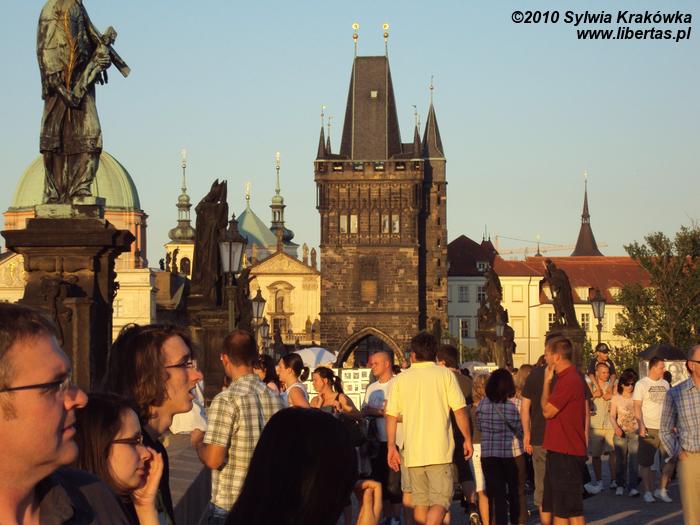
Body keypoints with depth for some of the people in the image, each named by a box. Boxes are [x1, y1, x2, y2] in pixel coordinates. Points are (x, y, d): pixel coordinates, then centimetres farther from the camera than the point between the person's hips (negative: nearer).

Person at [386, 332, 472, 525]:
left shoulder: (401, 379, 5)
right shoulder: (444, 374, -2)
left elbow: (391, 415, 3)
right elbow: (460, 410, -5)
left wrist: (391, 447, 9)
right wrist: (467, 439, 6)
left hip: (413, 451, 3)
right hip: (439, 451, -3)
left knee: (420, 502, 14)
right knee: (440, 501, -7)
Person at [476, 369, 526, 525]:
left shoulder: (482, 405, -3)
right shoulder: (511, 407, -12)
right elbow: (520, 431, -3)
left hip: (488, 455, 2)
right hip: (511, 454, -2)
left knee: (496, 494, 2)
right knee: (516, 492, 16)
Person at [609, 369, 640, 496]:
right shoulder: (616, 398, 5)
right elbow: (612, 416, 3)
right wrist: (616, 427, -16)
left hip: (634, 433, 0)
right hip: (621, 433, 0)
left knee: (634, 460, -9)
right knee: (620, 460, 3)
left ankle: (632, 487, -12)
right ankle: (620, 485, 14)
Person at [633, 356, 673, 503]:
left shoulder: (665, 384, 13)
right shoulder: (641, 384, -3)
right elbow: (637, 407, -8)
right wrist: (641, 425, -18)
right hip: (648, 429, -5)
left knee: (670, 460, 0)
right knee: (646, 462, 2)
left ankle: (662, 490, 11)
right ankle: (648, 492, 11)